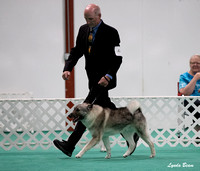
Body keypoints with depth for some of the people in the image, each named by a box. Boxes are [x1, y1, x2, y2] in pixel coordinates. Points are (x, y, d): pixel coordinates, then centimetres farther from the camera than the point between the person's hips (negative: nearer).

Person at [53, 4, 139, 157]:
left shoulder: (110, 32, -12)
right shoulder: (83, 30, 8)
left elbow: (117, 58, -13)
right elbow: (76, 51, 10)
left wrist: (108, 76, -26)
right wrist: (68, 68, -6)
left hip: (104, 79, -8)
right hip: (93, 78, 8)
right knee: (107, 109, 15)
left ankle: (70, 145, -18)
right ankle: (130, 136, 29)